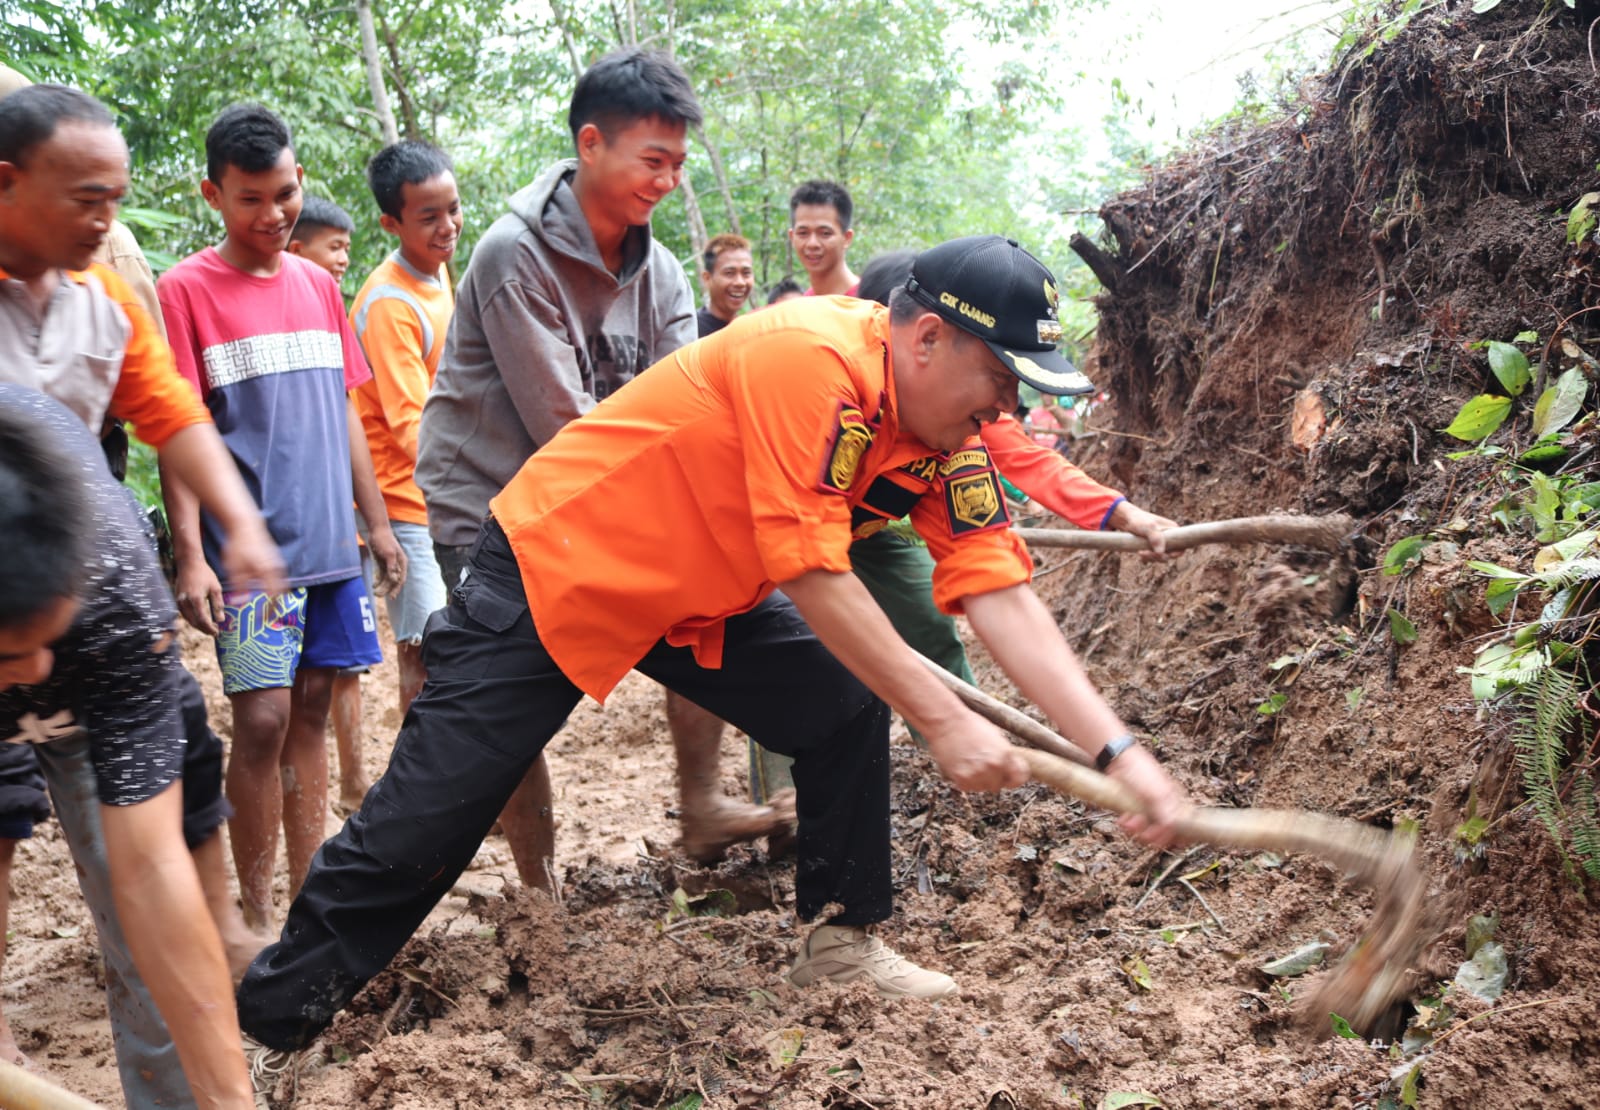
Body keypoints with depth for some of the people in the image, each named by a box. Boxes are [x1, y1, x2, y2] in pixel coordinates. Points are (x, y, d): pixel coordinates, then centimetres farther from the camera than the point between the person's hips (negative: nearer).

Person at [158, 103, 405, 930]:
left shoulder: (316, 283, 13)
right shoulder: (186, 289, -3)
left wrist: (377, 523, 17)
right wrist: (191, 556, -14)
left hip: (331, 544, 5)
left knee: (311, 713, 10)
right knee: (263, 718, -8)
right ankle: (255, 913, 5)